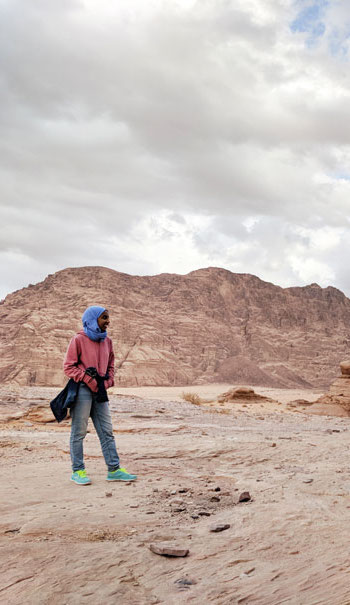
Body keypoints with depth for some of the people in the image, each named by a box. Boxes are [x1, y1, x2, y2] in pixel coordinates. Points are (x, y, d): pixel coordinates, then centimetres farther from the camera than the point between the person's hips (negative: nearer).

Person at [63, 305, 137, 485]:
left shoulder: (107, 341, 14)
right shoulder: (79, 340, -6)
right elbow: (69, 366, -8)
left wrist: (107, 383, 2)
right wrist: (89, 381, -14)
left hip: (100, 390, 7)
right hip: (82, 389, -6)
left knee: (107, 432, 7)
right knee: (79, 432, 1)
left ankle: (114, 470, 11)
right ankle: (77, 471, 9)